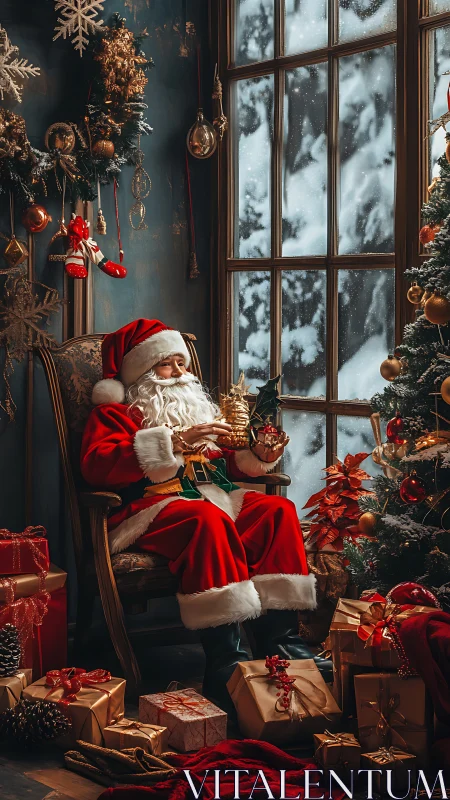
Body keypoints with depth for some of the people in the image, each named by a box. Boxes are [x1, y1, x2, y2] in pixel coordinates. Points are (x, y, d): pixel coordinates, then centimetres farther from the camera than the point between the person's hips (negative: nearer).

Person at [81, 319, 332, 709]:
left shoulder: (195, 409, 30)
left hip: (216, 498, 7)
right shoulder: (114, 412, 9)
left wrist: (257, 455, 8)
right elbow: (97, 465, -12)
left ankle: (280, 640, -25)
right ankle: (224, 662, -43)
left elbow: (224, 462, 32)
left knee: (278, 511, -19)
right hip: (150, 506, -6)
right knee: (208, 519, -37)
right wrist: (174, 441, -19)